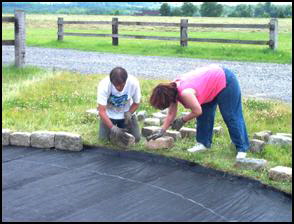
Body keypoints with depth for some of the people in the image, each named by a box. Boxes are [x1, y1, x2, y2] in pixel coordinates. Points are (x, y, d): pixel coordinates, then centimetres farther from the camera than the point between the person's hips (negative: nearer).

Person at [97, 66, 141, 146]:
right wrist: (113, 128, -41)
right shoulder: (104, 85, -32)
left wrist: (129, 113, -28)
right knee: (104, 138, -13)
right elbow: (101, 111, -31)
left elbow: (136, 103, -9)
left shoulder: (134, 83, -28)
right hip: (109, 114, -1)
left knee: (136, 138, -9)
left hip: (126, 113, 1)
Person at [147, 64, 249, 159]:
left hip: (225, 80, -9)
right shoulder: (172, 89, -5)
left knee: (231, 116, -4)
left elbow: (197, 111, -24)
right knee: (204, 115, 9)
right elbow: (171, 114, 3)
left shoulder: (185, 93, -33)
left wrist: (182, 120, -10)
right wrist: (162, 131, 1)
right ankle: (204, 143, 18)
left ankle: (242, 148, 3)